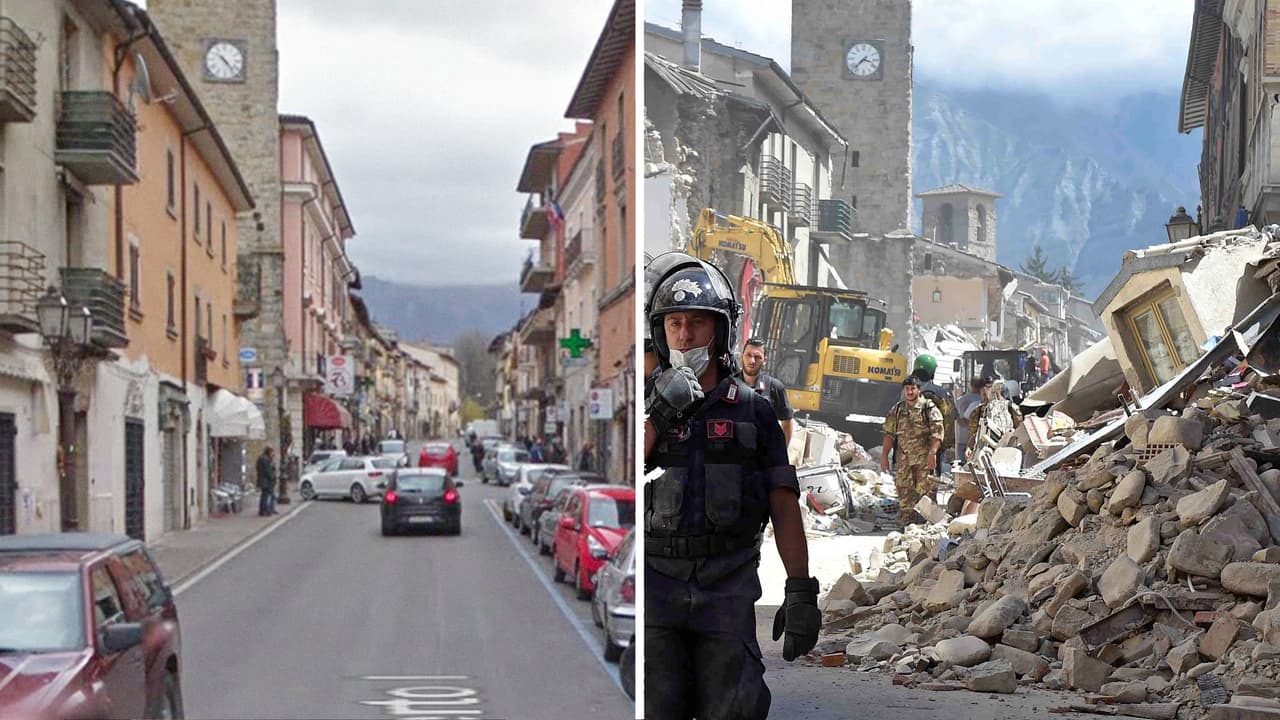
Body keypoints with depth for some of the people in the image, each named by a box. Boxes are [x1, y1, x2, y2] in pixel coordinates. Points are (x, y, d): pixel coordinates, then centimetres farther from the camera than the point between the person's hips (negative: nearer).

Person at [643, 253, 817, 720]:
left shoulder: (752, 412, 8)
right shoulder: (645, 405, 8)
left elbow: (785, 507, 6)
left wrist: (801, 592, -1)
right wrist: (658, 415, -14)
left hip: (728, 586, 0)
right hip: (656, 578, 0)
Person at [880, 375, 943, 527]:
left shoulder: (929, 408, -1)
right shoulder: (897, 410, 12)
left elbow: (937, 433, -8)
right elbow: (889, 434, 14)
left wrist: (932, 453, -20)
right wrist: (884, 456, 8)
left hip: (924, 459, -4)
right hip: (904, 459, 4)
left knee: (926, 492, -7)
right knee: (905, 493, 4)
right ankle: (906, 524, 11)